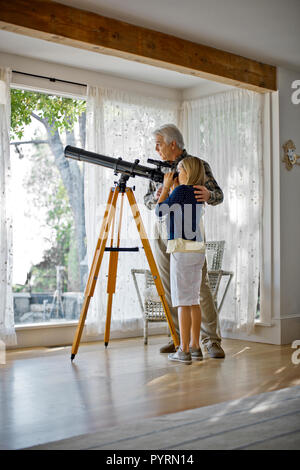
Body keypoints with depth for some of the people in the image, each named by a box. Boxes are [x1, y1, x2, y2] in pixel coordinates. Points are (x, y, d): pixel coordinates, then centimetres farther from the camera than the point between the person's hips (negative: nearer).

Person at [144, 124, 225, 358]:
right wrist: (156, 196, -4)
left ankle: (211, 339, -2)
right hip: (162, 232, 5)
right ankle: (179, 337, 15)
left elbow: (219, 195, -3)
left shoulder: (198, 165, 0)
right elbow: (148, 200, 19)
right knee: (169, 288, 5)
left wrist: (208, 195, -26)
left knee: (200, 285, -8)